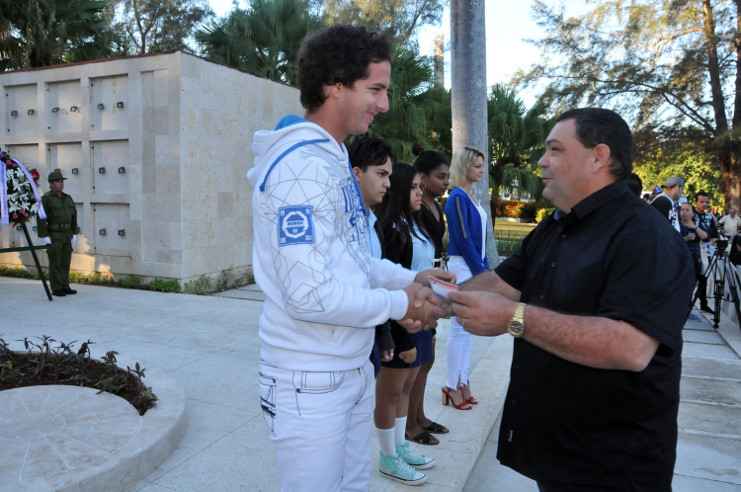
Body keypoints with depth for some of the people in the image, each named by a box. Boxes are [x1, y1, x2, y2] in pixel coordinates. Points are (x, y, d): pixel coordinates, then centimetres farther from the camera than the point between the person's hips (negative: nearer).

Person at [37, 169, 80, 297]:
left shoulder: (67, 198, 10)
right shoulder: (46, 199, -11)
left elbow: (74, 216, 14)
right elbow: (41, 219, -14)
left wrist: (74, 234, 9)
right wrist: (44, 237, -18)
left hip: (66, 236, 6)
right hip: (53, 236, -6)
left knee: (65, 261, 7)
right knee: (55, 262, -3)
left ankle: (65, 286, 14)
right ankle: (56, 289, 4)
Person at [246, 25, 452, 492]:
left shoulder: (336, 157, 10)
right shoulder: (301, 165, -21)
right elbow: (308, 295, -26)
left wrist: (410, 278, 2)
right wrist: (399, 304, -14)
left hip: (355, 366, 9)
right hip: (311, 382, -9)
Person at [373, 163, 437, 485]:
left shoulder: (415, 226, 9)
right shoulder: (390, 229, -18)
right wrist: (404, 338, -19)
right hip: (400, 322, -8)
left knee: (406, 386, 19)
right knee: (389, 391, 7)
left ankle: (400, 446, 36)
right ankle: (388, 458, 24)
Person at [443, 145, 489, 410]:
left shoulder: (470, 197, 14)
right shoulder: (457, 197, -13)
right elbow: (463, 239, -17)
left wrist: (485, 268, 11)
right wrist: (480, 271, -13)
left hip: (475, 268, 9)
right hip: (462, 267, -9)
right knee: (460, 328, -1)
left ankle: (462, 380, 24)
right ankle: (452, 385, 11)